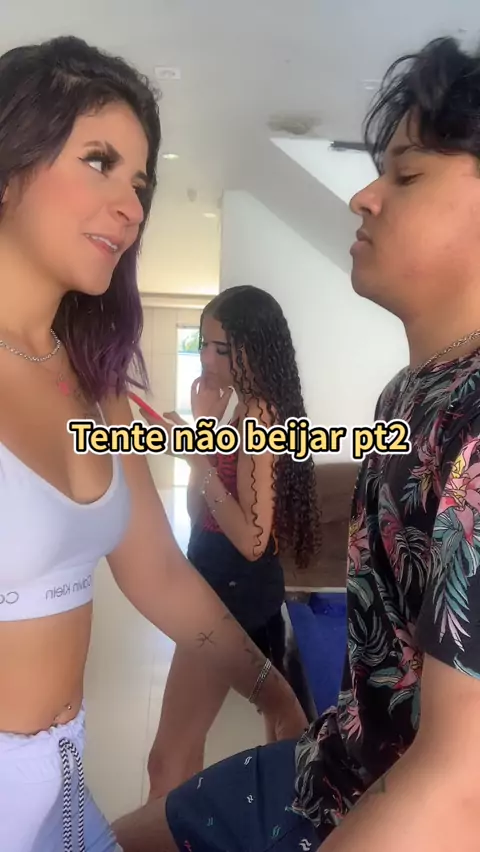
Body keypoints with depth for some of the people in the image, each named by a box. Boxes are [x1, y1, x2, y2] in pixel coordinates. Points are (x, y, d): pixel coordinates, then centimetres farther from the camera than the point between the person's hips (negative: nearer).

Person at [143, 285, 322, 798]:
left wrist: (200, 459, -26)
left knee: (167, 759, -2)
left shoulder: (258, 418, -20)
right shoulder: (246, 412, 8)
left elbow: (252, 539, -25)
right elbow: (200, 511, 11)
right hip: (224, 589, 10)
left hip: (234, 594, -10)